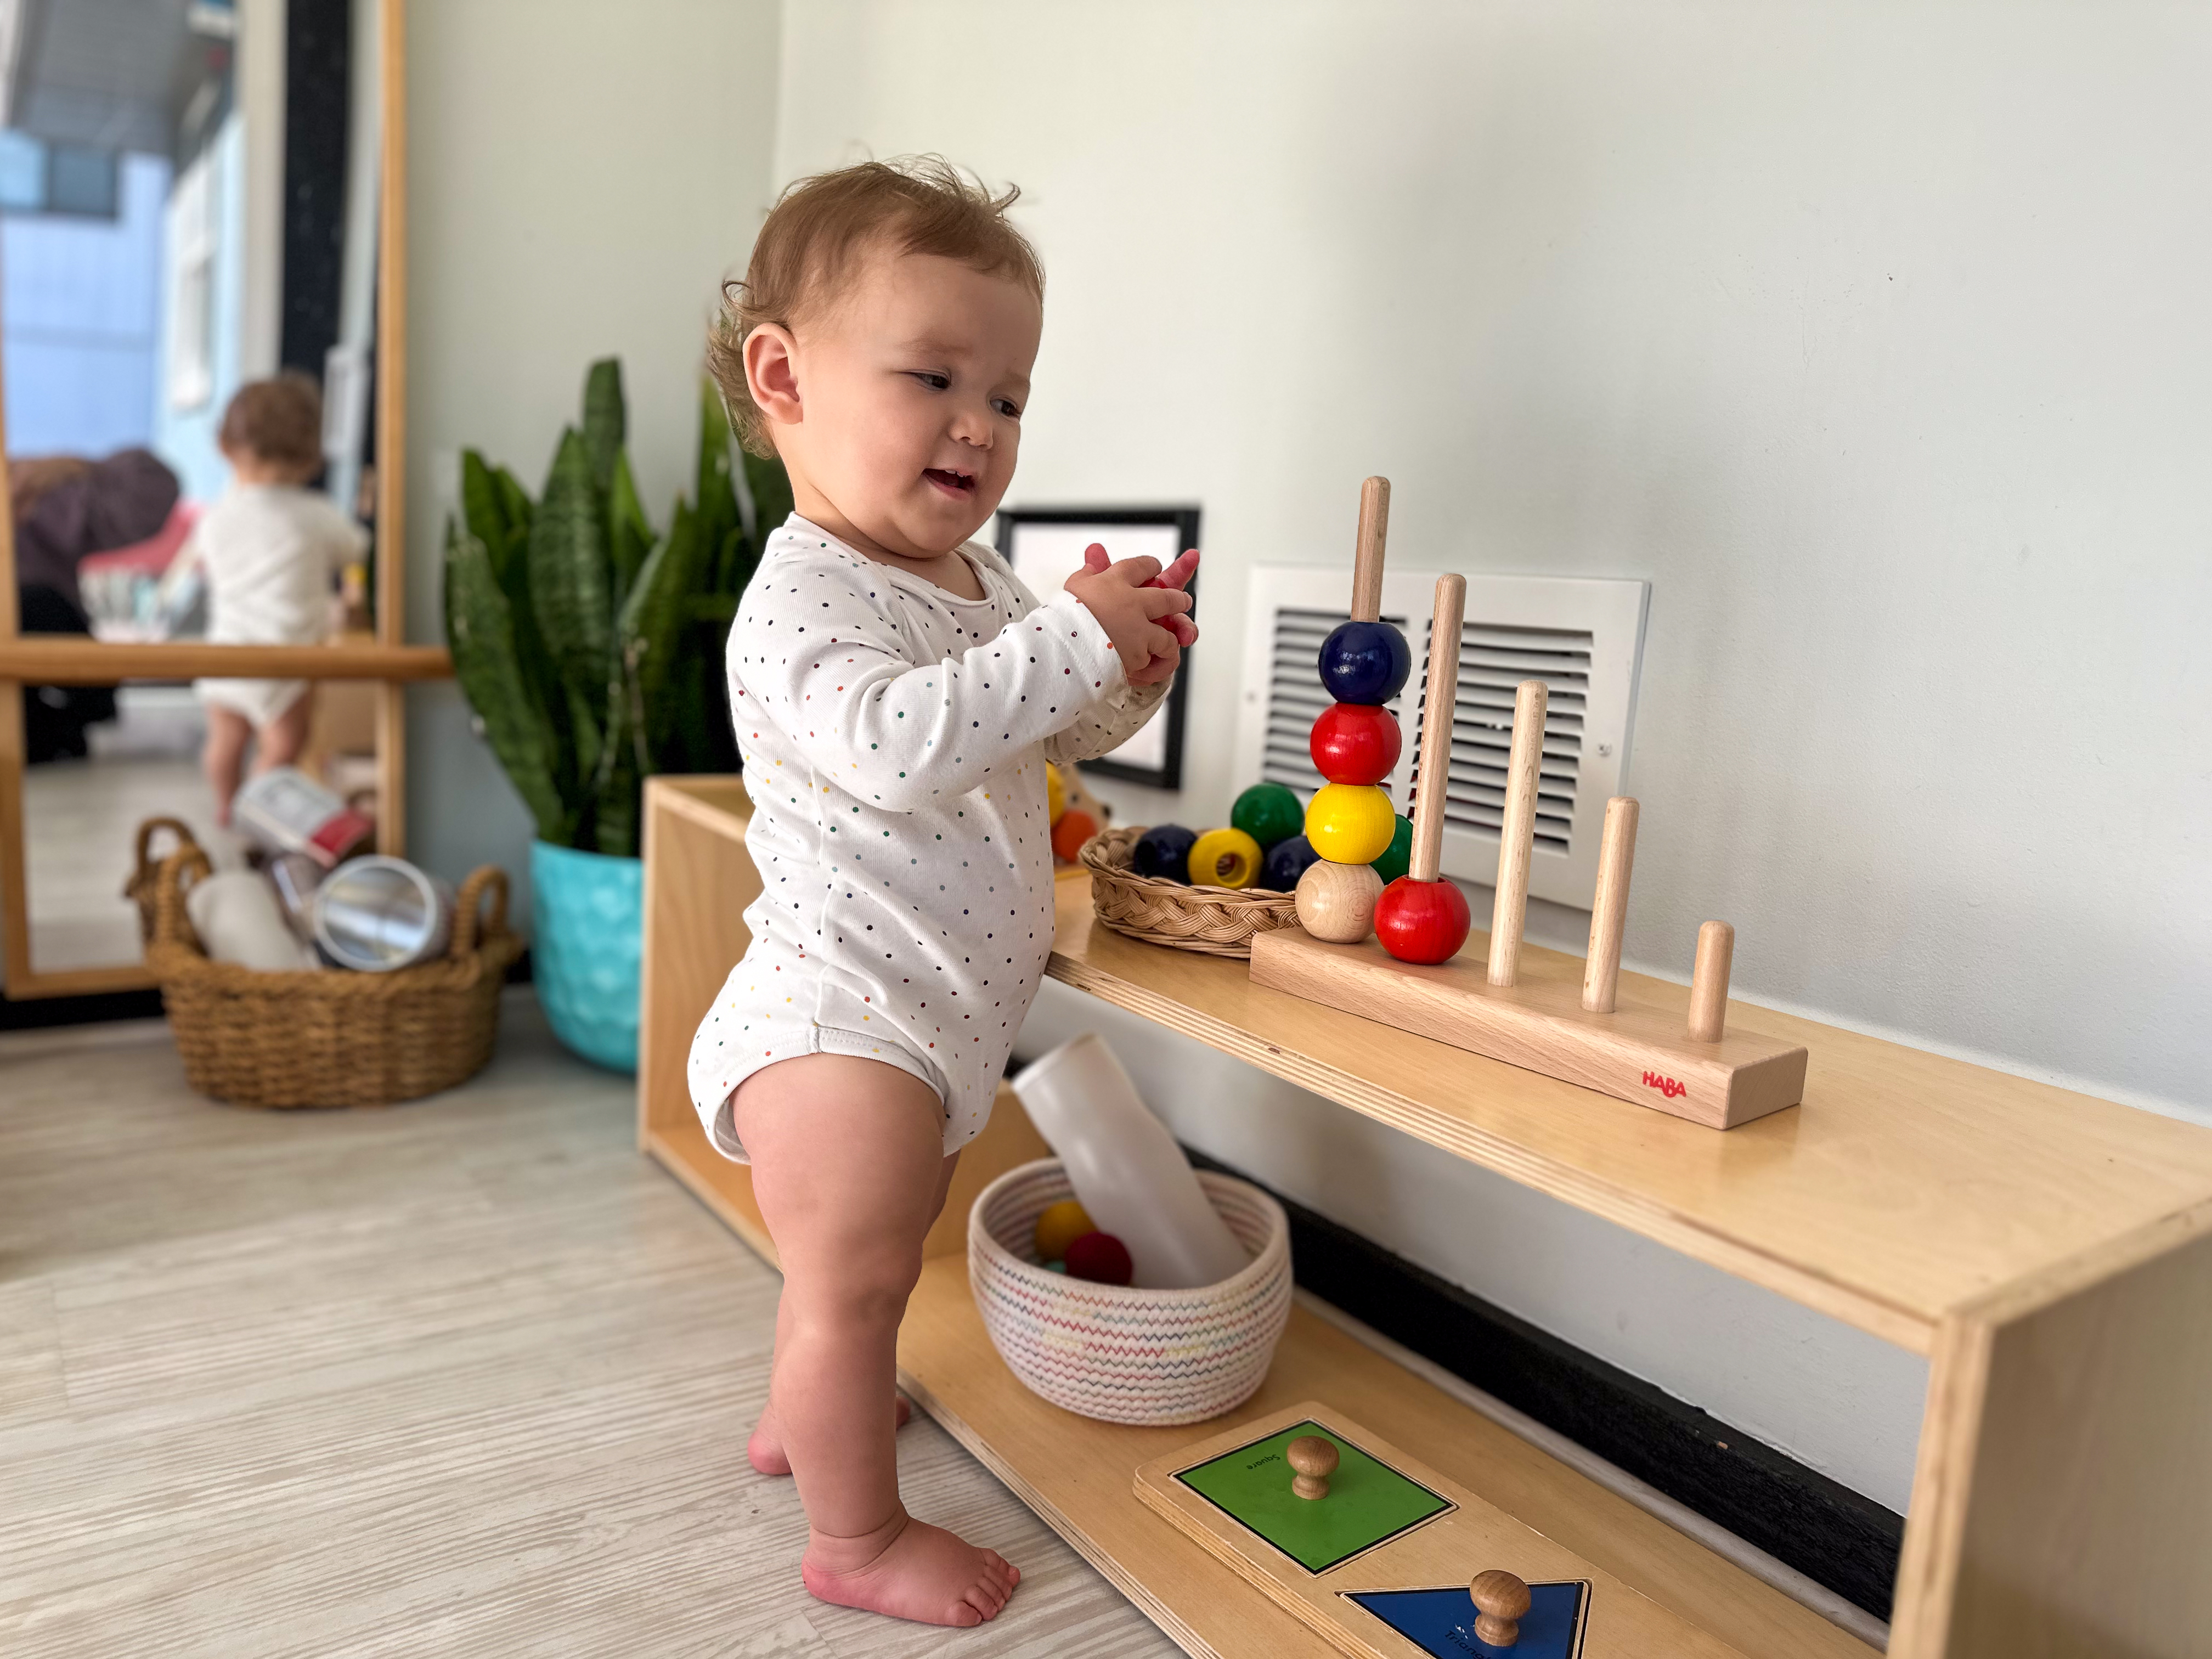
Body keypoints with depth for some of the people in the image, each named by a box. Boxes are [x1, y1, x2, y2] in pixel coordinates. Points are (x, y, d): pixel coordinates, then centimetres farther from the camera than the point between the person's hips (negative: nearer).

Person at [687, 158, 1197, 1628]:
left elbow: (1064, 732, 16)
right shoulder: (802, 599, -20)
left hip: (936, 1017, 10)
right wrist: (1073, 638, -34)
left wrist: (1131, 663, -5)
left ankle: (803, 1416, 51)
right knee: (854, 1280, 1)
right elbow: (898, 742, -38)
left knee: (871, 1257, 28)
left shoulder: (980, 584, 10)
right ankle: (858, 1536, 22)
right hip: (838, 1021, -10)